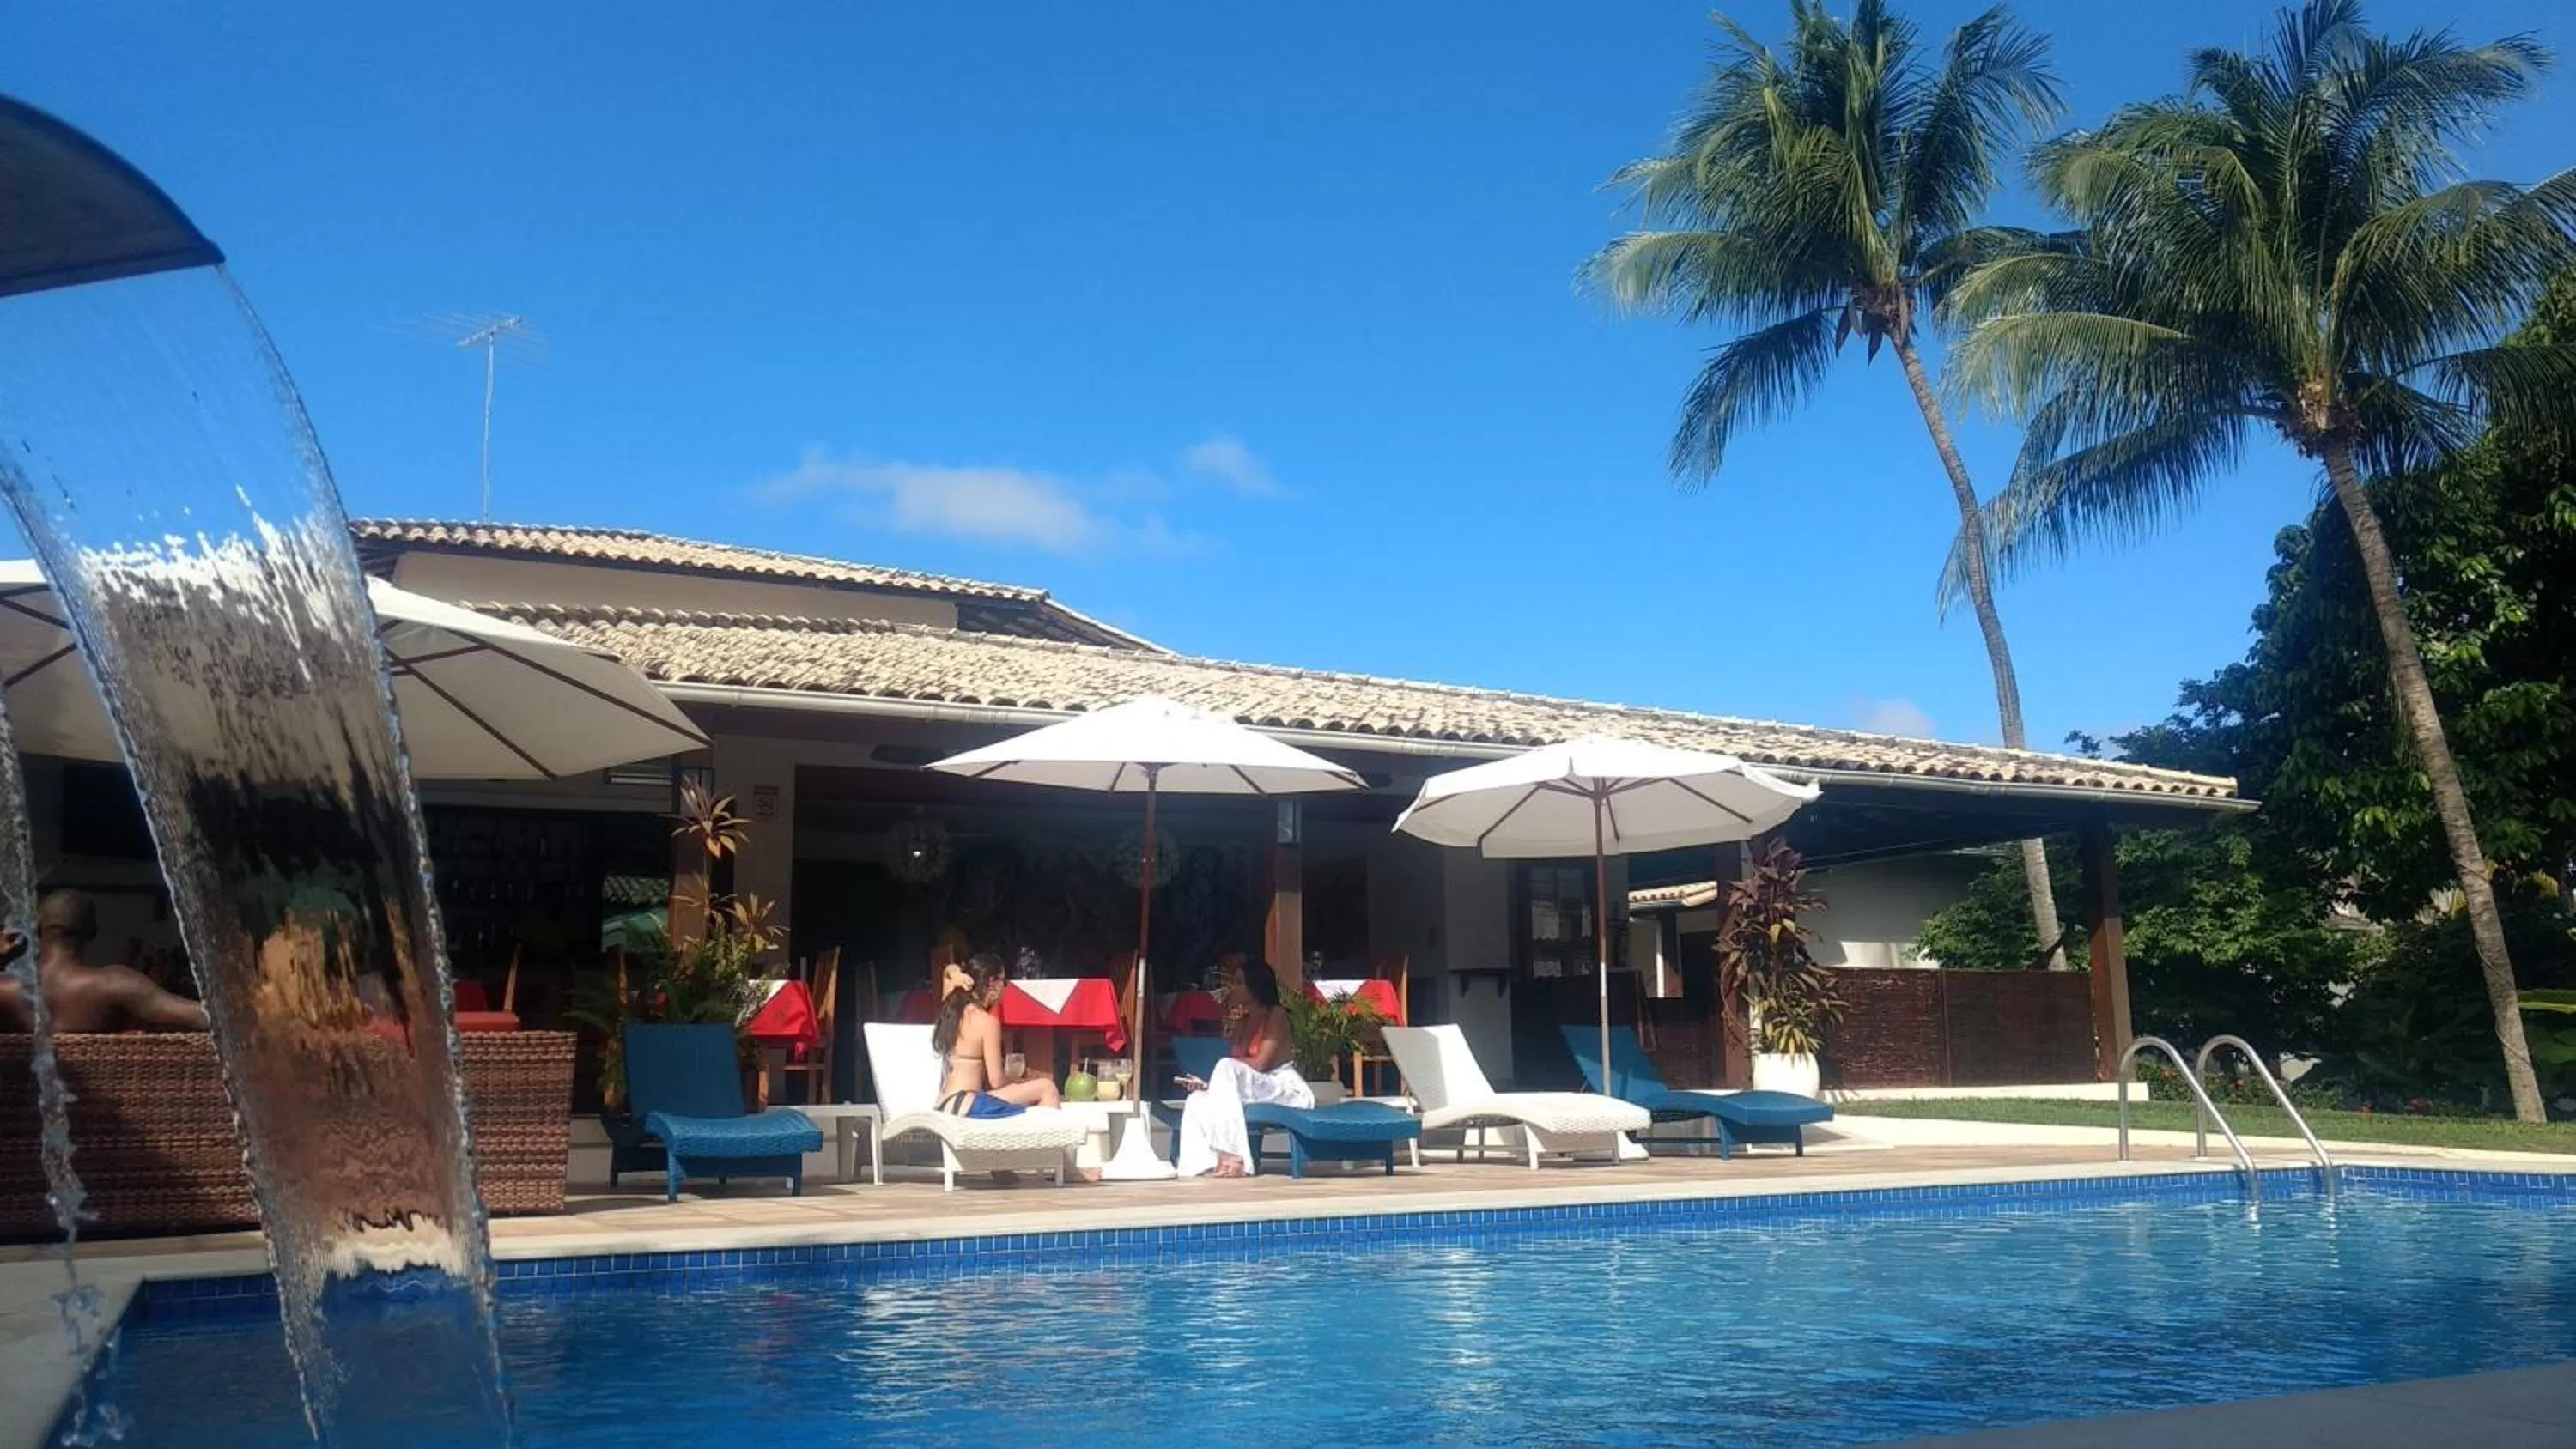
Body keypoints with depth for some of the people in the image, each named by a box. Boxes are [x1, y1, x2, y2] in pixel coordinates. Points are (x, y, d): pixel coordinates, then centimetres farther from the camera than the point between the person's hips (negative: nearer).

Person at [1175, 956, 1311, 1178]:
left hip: (1287, 1092, -8)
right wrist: (1208, 1084, -10)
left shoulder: (1276, 1015, -5)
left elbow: (1261, 1063, -17)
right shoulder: (1243, 1024, 17)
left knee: (1226, 1067, -31)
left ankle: (1233, 1159, -37)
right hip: (1258, 1093, 8)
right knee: (1197, 1100, -12)